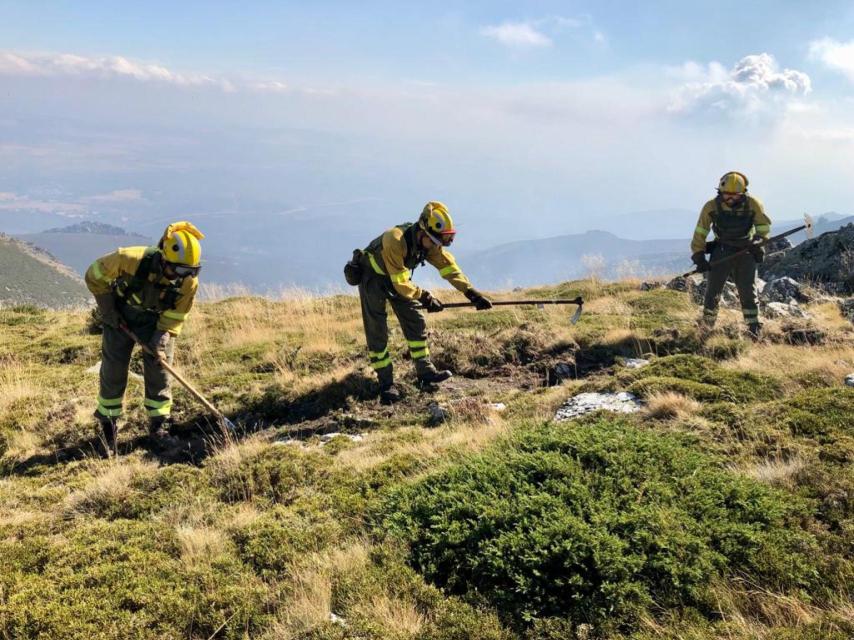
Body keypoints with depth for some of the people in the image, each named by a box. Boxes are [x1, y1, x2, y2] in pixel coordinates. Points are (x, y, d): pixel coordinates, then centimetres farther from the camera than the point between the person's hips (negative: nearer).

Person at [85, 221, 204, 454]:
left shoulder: (188, 282, -25)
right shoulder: (132, 259, -34)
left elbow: (176, 315, -9)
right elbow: (95, 275, -18)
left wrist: (162, 336, -23)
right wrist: (107, 308, -14)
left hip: (155, 321, 2)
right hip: (121, 316, -1)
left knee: (158, 369, -3)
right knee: (113, 371, 2)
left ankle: (158, 424, 10)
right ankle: (108, 423, 21)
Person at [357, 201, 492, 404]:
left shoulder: (431, 243, -16)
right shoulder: (395, 241, -37)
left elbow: (449, 267, -15)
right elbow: (400, 283, -33)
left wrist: (472, 293, -24)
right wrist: (425, 298, -33)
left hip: (399, 277, 7)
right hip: (372, 277, -7)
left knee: (416, 321, 3)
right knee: (377, 332, -8)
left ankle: (425, 371, 13)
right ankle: (386, 384, -1)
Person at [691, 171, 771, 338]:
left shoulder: (752, 204, -11)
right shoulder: (712, 206, -11)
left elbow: (764, 227, 2)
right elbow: (700, 232, -3)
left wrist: (756, 240, -17)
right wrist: (699, 256, -6)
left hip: (746, 252, 0)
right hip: (722, 251, 1)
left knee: (748, 293, -1)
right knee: (713, 291, -1)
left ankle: (754, 331, 9)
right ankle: (705, 329, 10)